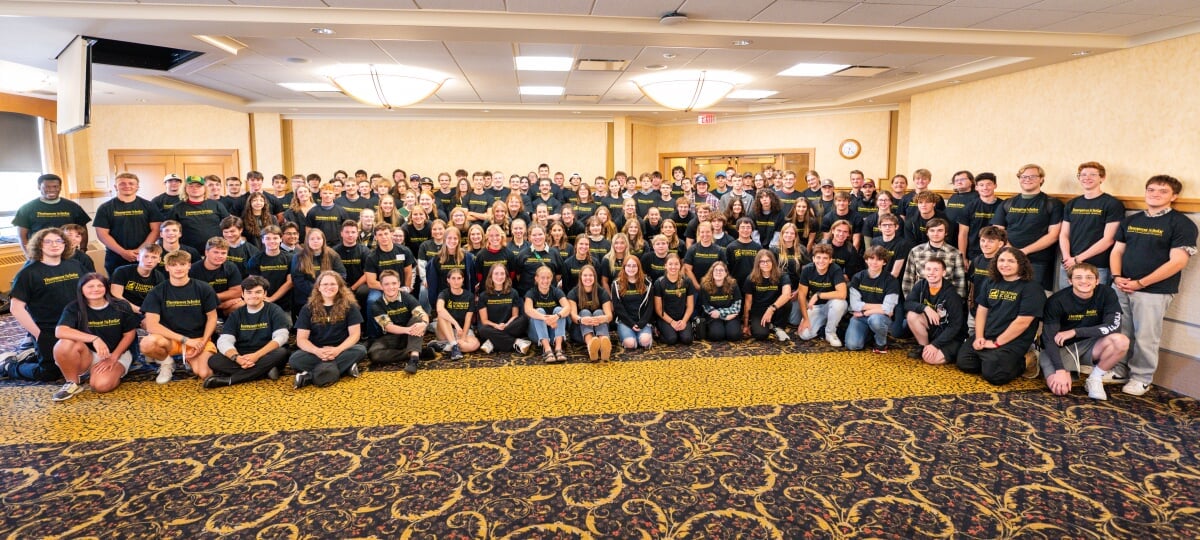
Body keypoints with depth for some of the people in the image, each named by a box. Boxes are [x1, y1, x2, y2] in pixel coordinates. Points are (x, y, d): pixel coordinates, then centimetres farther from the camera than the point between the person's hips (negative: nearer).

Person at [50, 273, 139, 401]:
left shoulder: (121, 307, -7)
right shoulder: (74, 308, -8)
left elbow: (129, 334, -1)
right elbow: (60, 331, -26)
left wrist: (113, 357, -12)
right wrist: (94, 339, -37)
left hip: (117, 354, -2)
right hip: (87, 354, 2)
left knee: (101, 385, -30)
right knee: (65, 343, -32)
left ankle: (116, 371, 7)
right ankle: (73, 383, -11)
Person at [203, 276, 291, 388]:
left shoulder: (274, 310, 1)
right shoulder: (236, 314, 10)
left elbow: (281, 337, -14)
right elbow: (224, 341, -3)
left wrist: (256, 355, -27)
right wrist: (237, 358, -25)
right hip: (242, 358, 2)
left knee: (281, 353, -35)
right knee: (214, 360, -23)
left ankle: (228, 379, -30)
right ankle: (265, 371, -29)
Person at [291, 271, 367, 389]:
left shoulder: (349, 306, -1)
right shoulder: (308, 308, 1)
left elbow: (355, 334, -6)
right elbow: (301, 339, -4)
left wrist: (338, 350, -24)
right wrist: (317, 351, -25)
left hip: (341, 350, 0)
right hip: (316, 352, 0)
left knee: (360, 350, -32)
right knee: (295, 359, -29)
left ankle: (311, 376, -30)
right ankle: (345, 367, -28)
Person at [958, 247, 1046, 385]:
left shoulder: (1032, 288, -9)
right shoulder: (992, 283, 12)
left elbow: (1022, 322, -16)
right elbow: (981, 310, 12)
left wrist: (996, 343, -15)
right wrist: (979, 337, -2)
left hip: (1013, 342, -6)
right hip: (986, 338, 6)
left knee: (993, 374, -24)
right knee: (964, 362, -9)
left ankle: (1024, 363, 2)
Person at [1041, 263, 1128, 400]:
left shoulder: (1107, 294, -9)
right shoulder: (1056, 301, -18)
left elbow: (1114, 327, -19)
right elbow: (1049, 339, -21)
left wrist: (1075, 332, -23)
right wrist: (1060, 370, -31)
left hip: (1088, 346, 3)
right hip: (1060, 348, -3)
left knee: (1121, 341, -28)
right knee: (1059, 387, -28)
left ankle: (1095, 379, -5)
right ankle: (1069, 371, 10)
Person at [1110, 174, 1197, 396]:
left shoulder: (1182, 224, -5)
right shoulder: (1130, 220, 13)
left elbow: (1178, 261, -12)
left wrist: (1140, 283, -15)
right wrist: (1117, 277, -3)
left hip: (1154, 290, -5)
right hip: (1122, 287, 5)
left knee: (1145, 338, 1)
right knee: (1118, 334, 11)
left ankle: (1141, 378, 15)